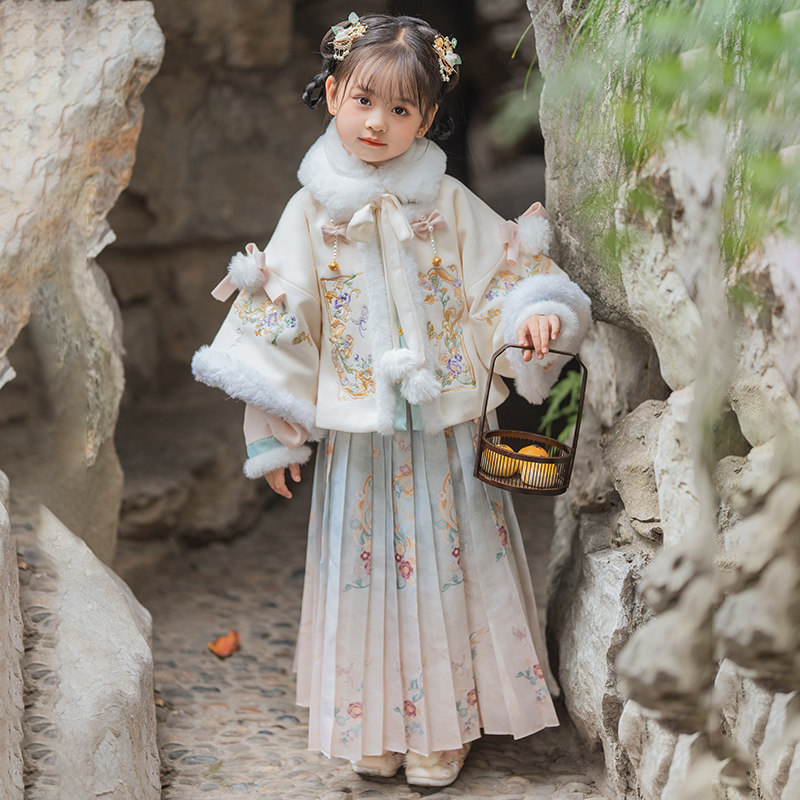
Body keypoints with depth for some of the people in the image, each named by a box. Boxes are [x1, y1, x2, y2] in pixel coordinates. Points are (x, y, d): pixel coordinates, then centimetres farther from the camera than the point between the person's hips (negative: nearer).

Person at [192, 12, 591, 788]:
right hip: (357, 434, 0)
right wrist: (273, 430, 2)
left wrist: (533, 315, -21)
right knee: (369, 564, 7)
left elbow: (507, 276, 2)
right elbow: (280, 324, 2)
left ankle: (443, 726, 22)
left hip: (446, 428, 0)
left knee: (446, 565, 6)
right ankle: (378, 724, 22)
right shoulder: (311, 213, -1)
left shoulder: (450, 204, -2)